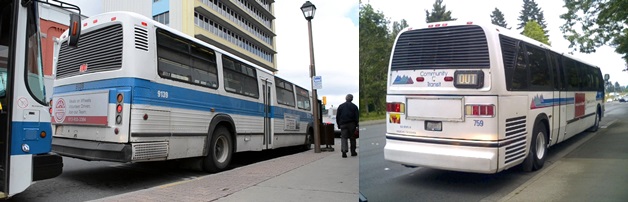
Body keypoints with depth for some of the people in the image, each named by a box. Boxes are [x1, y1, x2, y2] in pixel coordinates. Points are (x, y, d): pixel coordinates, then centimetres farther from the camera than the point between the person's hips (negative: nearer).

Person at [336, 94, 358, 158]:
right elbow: (357, 116, 1)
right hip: (351, 124, 0)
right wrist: (356, 124, 6)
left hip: (343, 124, 0)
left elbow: (337, 117, 10)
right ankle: (353, 152, 11)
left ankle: (344, 151, -20)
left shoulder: (340, 106, 12)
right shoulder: (354, 106, 7)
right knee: (352, 138, 7)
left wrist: (339, 125, 13)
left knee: (343, 137, -4)